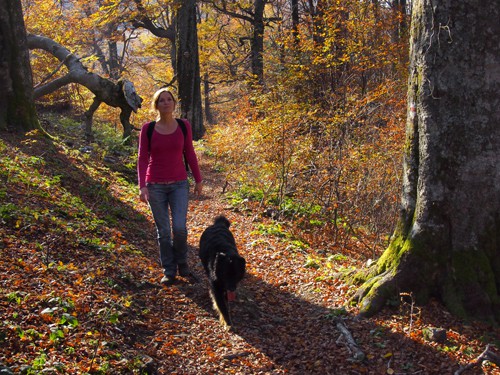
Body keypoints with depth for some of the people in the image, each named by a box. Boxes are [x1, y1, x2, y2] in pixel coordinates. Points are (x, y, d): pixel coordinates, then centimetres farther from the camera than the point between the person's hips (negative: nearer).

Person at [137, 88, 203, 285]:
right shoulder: (147, 129, -4)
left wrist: (198, 180, 11)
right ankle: (169, 271, 17)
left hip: (179, 185, 0)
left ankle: (181, 261, 15)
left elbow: (189, 154, 8)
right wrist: (142, 186, -15)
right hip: (156, 186, 0)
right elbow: (142, 158, -5)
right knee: (163, 231, 2)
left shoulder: (184, 126, 0)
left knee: (179, 227, -13)